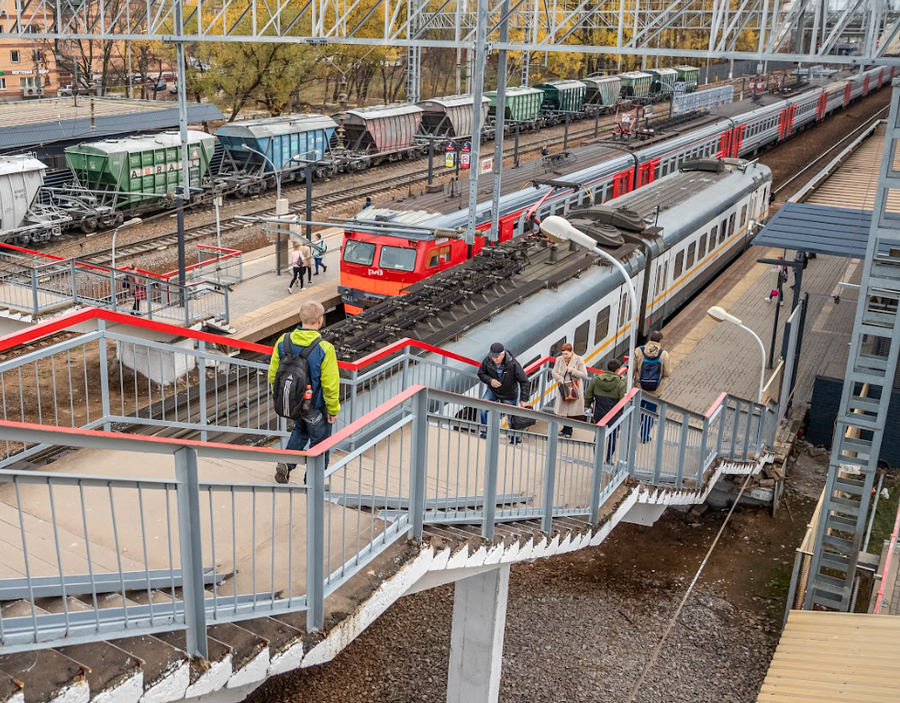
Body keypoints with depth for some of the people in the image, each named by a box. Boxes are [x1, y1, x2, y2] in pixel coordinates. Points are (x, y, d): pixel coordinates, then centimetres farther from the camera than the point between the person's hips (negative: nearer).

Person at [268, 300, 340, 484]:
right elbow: (330, 384, -21)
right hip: (315, 406, -5)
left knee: (300, 430, 32)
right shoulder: (324, 349, -26)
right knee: (319, 441, 17)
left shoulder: (283, 342, -12)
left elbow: (273, 375, -1)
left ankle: (285, 464, 19)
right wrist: (333, 410, -6)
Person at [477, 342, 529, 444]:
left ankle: (515, 438, 33)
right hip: (492, 390, 2)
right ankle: (485, 432, 2)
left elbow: (524, 382, -22)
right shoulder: (487, 361, -22)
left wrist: (523, 399, -27)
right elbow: (481, 373, -3)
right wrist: (490, 380, -25)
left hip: (509, 395, -2)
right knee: (483, 408, -18)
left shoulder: (513, 364, -30)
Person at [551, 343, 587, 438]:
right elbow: (554, 372, 2)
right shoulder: (559, 359, 1)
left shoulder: (578, 360, -8)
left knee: (572, 410, 1)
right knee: (562, 409, 6)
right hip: (563, 389, 3)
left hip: (575, 389, -3)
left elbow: (584, 375, -9)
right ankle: (565, 428, 25)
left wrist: (573, 371, -20)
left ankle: (568, 429, 17)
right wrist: (560, 379, -15)